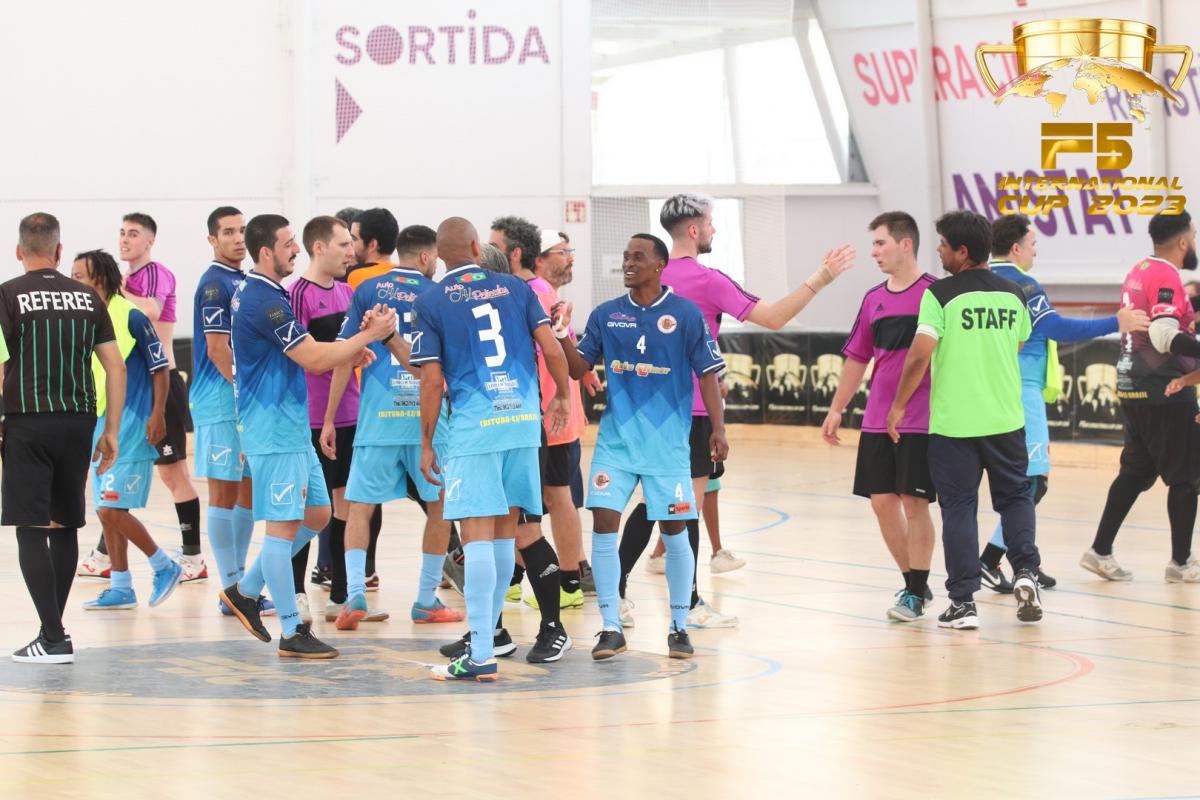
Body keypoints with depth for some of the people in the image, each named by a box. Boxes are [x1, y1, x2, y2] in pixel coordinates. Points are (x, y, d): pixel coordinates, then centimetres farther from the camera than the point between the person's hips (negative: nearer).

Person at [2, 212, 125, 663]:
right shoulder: (87, 297, 8)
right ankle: (53, 629, 24)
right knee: (65, 526, 16)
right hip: (78, 422, 4)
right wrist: (111, 431, 12)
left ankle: (53, 639, -10)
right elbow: (115, 367, 7)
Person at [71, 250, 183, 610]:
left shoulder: (131, 317, -11)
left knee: (112, 509, -13)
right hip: (99, 428, 8)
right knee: (106, 511, 8)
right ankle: (121, 588, 16)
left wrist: (157, 415, -14)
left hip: (131, 428, -8)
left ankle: (165, 566, 3)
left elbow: (160, 367, -8)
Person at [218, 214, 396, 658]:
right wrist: (369, 336, -13)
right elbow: (313, 359, -20)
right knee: (284, 525, -5)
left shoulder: (256, 295, 15)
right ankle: (291, 632, 0)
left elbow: (300, 354, 19)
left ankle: (246, 591, 22)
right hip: (274, 430, -10)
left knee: (317, 514, 14)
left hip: (292, 427, 10)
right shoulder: (264, 301, -19)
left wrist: (350, 350, 5)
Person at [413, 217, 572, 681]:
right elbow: (552, 350, 3)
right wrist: (562, 397, 20)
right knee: (505, 529, 16)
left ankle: (481, 655, -13)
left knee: (477, 534, -7)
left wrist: (426, 444, 5)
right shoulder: (514, 288, 8)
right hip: (524, 418, 4)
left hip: (473, 425, -4)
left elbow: (432, 381, -3)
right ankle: (487, 630, 27)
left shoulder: (431, 303, 0)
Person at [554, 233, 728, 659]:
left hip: (668, 440, -2)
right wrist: (563, 337, -12)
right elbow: (579, 368, 6)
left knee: (674, 530, 2)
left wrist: (718, 429, -9)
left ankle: (679, 628, 15)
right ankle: (611, 628, 3)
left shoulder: (686, 314, -3)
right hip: (616, 439, 2)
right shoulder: (606, 315, 5)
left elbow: (708, 373, -2)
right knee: (604, 525, -6)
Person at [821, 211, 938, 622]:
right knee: (882, 501, 6)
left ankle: (916, 595, 4)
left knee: (913, 503, -4)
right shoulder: (874, 299, 11)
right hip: (877, 421, 6)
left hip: (920, 421, -6)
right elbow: (857, 358, 19)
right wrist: (836, 409, 17)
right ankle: (913, 583, 20)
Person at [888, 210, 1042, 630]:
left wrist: (899, 405, -6)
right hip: (1006, 418, 3)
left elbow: (920, 355, -18)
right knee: (1015, 496, 19)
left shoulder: (941, 294, -11)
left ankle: (963, 601, 3)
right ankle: (1025, 572, 0)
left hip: (952, 421, -3)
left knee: (958, 507, 4)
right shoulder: (1013, 295, 4)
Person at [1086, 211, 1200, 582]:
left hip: (1134, 388, 9)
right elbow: (1165, 336, -26)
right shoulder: (1166, 276, -16)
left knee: (1135, 474, 14)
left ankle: (1100, 551, 13)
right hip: (1165, 390, -9)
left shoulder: (1139, 272, 12)